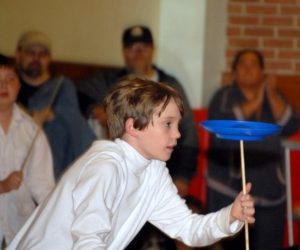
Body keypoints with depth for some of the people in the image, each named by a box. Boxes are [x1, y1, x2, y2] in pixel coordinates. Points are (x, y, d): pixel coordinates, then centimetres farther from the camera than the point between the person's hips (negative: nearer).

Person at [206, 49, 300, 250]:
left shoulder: (274, 98, 14)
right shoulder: (224, 97, 5)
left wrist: (272, 97, -12)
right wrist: (254, 103, -17)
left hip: (269, 188, 3)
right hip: (230, 188, -3)